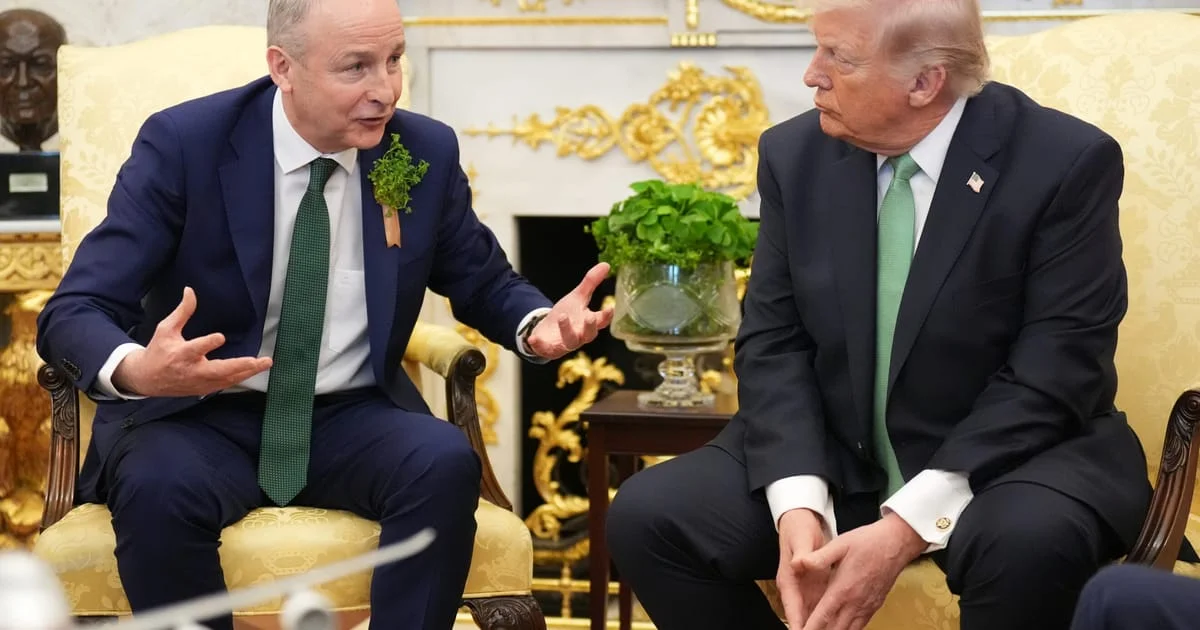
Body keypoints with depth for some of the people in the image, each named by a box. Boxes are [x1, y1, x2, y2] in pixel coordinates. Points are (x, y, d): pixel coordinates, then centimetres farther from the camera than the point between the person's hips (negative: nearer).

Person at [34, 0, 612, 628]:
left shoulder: (426, 152, -2)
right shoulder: (184, 143, -12)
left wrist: (538, 324, -12)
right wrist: (137, 369, -40)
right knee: (159, 488, -35)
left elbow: (483, 283, 14)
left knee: (447, 463, -29)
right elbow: (74, 313, -15)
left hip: (354, 420, 2)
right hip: (203, 418, -2)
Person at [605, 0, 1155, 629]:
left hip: (1009, 456, -4)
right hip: (829, 459, 4)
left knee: (1030, 540, -37)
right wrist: (797, 508, -20)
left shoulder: (1068, 163, -14)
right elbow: (773, 344, -1)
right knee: (647, 516, -16)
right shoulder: (795, 155, 0)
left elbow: (1051, 378, -18)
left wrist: (905, 527, -27)